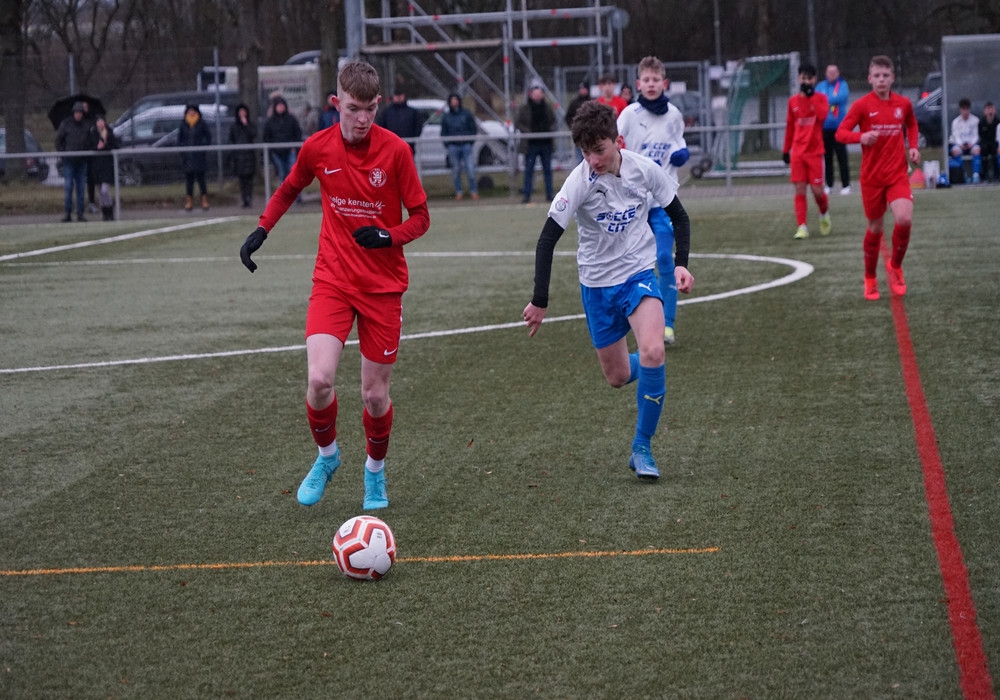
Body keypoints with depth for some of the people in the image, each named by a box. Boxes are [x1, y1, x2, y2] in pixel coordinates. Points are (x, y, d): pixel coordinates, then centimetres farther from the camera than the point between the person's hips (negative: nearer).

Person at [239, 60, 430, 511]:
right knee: (319, 379, -17)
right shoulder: (317, 148, -5)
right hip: (333, 281, 1)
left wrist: (390, 236, -24)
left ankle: (375, 471, 32)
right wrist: (262, 229, 4)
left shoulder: (395, 150, -11)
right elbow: (290, 188, 17)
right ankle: (326, 456, 13)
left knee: (375, 395, 3)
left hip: (384, 286, -1)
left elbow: (420, 217, -4)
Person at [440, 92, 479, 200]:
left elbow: (474, 129, 11)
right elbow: (443, 132, 14)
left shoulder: (466, 114, 7)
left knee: (470, 169, -9)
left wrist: (471, 141, -1)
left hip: (466, 145, -1)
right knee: (456, 170, 1)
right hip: (453, 146, 1)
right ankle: (458, 192, 8)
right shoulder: (446, 116, 11)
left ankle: (473, 191, -2)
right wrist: (447, 144, 1)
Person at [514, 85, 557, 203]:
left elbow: (553, 121, 19)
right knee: (529, 170, -3)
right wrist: (527, 131, -14)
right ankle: (526, 195, 0)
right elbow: (517, 122, -2)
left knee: (547, 170, 8)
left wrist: (551, 130, 0)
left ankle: (549, 195, 14)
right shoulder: (523, 109, -1)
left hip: (546, 143, 3)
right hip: (531, 144, -3)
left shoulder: (547, 108, 9)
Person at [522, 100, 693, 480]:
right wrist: (540, 301, -22)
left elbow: (679, 216, 3)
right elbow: (548, 239, -19)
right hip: (597, 283, 1)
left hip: (639, 273, 0)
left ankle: (642, 448, -12)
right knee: (617, 377, 8)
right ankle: (646, 371, 47)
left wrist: (681, 264, -9)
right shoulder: (580, 181, -19)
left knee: (652, 352, -25)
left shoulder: (645, 170, -13)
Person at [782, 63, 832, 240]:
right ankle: (802, 227, -4)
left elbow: (823, 114, -20)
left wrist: (812, 96, -17)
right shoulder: (793, 101, 9)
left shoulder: (820, 98, 1)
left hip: (815, 151, -2)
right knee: (800, 190, -4)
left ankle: (824, 214, 27)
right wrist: (786, 149, 17)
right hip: (797, 153, 2)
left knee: (817, 190, -3)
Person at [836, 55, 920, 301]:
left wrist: (913, 147, 6)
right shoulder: (862, 105, -7)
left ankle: (895, 266, 7)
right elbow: (840, 133, -9)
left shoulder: (903, 104, 2)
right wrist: (861, 136, -29)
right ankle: (870, 280, 28)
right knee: (875, 228, 7)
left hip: (898, 174, 1)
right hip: (872, 176, -1)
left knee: (904, 220, -20)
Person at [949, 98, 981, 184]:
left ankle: (976, 174, -37)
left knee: (977, 149, -34)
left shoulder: (975, 120, 1)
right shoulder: (956, 122, 0)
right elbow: (956, 136, -5)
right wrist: (961, 144, -26)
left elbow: (976, 135, 0)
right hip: (959, 143, 0)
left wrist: (972, 143, -20)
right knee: (956, 150, -36)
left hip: (971, 143, 0)